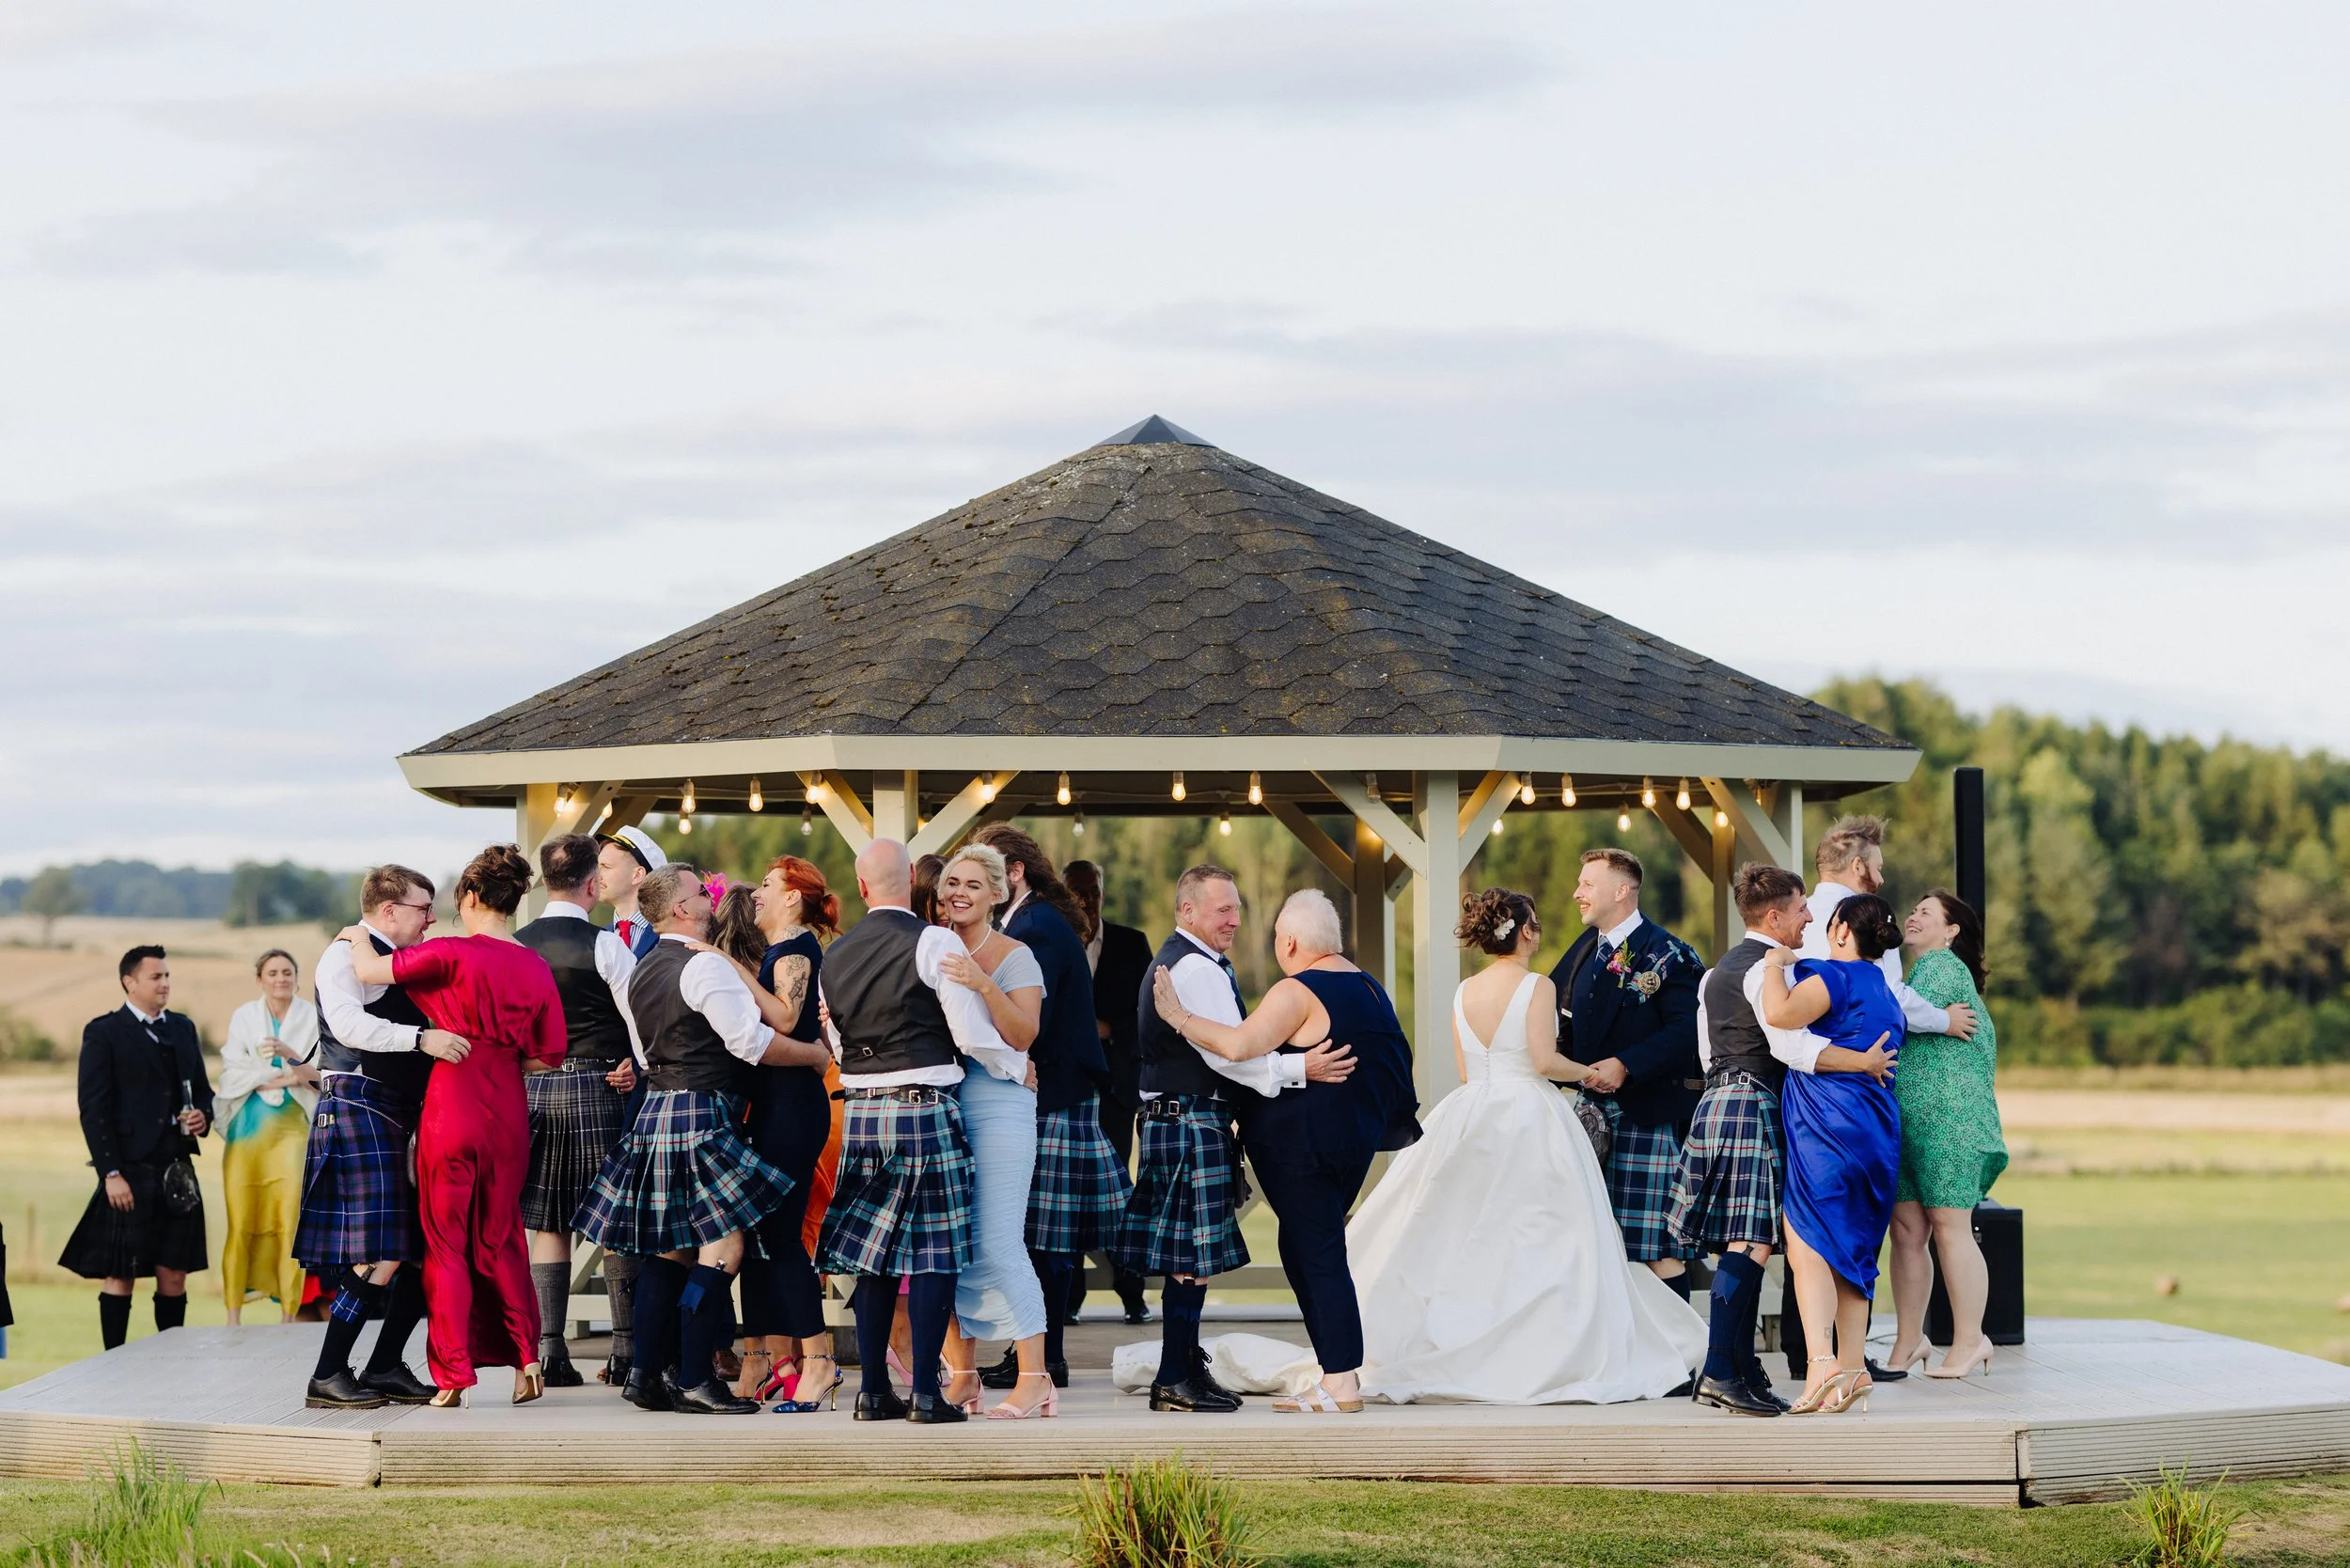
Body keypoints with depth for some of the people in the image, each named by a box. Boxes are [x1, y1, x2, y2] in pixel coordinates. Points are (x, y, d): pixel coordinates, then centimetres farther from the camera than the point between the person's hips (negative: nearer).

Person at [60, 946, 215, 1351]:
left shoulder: (182, 1028, 15)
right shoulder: (104, 1033, -3)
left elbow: (202, 1089, 24)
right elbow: (93, 1109, -7)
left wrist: (203, 1115, 0)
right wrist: (110, 1173, -14)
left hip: (177, 1172, 5)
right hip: (130, 1172, -5)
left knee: (174, 1275, 5)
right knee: (120, 1275, -3)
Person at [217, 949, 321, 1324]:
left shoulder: (313, 1017, 8)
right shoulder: (243, 1017, 9)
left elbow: (323, 1073, 0)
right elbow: (231, 1073, 0)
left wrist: (289, 1054, -16)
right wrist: (281, 1078, -10)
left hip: (293, 1124, 0)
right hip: (248, 1124, 0)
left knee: (290, 1220, -8)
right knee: (241, 1220, -6)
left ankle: (288, 1315, -6)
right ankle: (234, 1315, -4)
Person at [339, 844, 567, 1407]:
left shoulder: (451, 954, -12)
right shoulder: (536, 969, 3)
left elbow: (369, 970, -10)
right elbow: (547, 1059, 7)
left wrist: (358, 936, 10)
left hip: (451, 1110, -4)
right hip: (509, 1114, 4)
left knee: (446, 1244, 4)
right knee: (500, 1240, 18)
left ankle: (452, 1376, 2)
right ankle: (526, 1358, 13)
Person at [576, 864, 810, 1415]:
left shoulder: (642, 971, 16)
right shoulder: (706, 965, -13)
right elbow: (753, 1042, -16)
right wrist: (816, 1054, -3)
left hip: (655, 1107, 9)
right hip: (702, 1115, -9)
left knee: (669, 1248, 11)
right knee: (722, 1245, -8)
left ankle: (649, 1373, 10)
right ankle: (695, 1382, -10)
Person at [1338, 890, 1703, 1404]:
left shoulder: (1465, 992, 9)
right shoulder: (1535, 986, -8)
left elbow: (1466, 1071, 12)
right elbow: (1545, 1060, -15)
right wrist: (1588, 1072, 1)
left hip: (1471, 1118, 6)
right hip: (1530, 1120, -6)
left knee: (1468, 1240, 9)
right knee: (1537, 1243, -2)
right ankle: (1547, 1358, -4)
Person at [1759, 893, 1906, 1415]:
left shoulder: (1835, 975, -9)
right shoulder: (1884, 991, 20)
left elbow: (1780, 1014, -23)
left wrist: (1775, 965, -8)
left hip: (1828, 1123, -9)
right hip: (1877, 1132, 9)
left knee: (1807, 1243, -11)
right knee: (1851, 1250, 12)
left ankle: (1821, 1365, -24)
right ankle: (1853, 1369, 9)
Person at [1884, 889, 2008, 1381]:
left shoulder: (1941, 966, -5)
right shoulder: (1921, 969, 25)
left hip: (1947, 1117, -9)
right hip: (1906, 1120, 9)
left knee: (1950, 1226, -8)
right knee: (1907, 1231, 5)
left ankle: (1969, 1340, -4)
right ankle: (1908, 1342, 8)